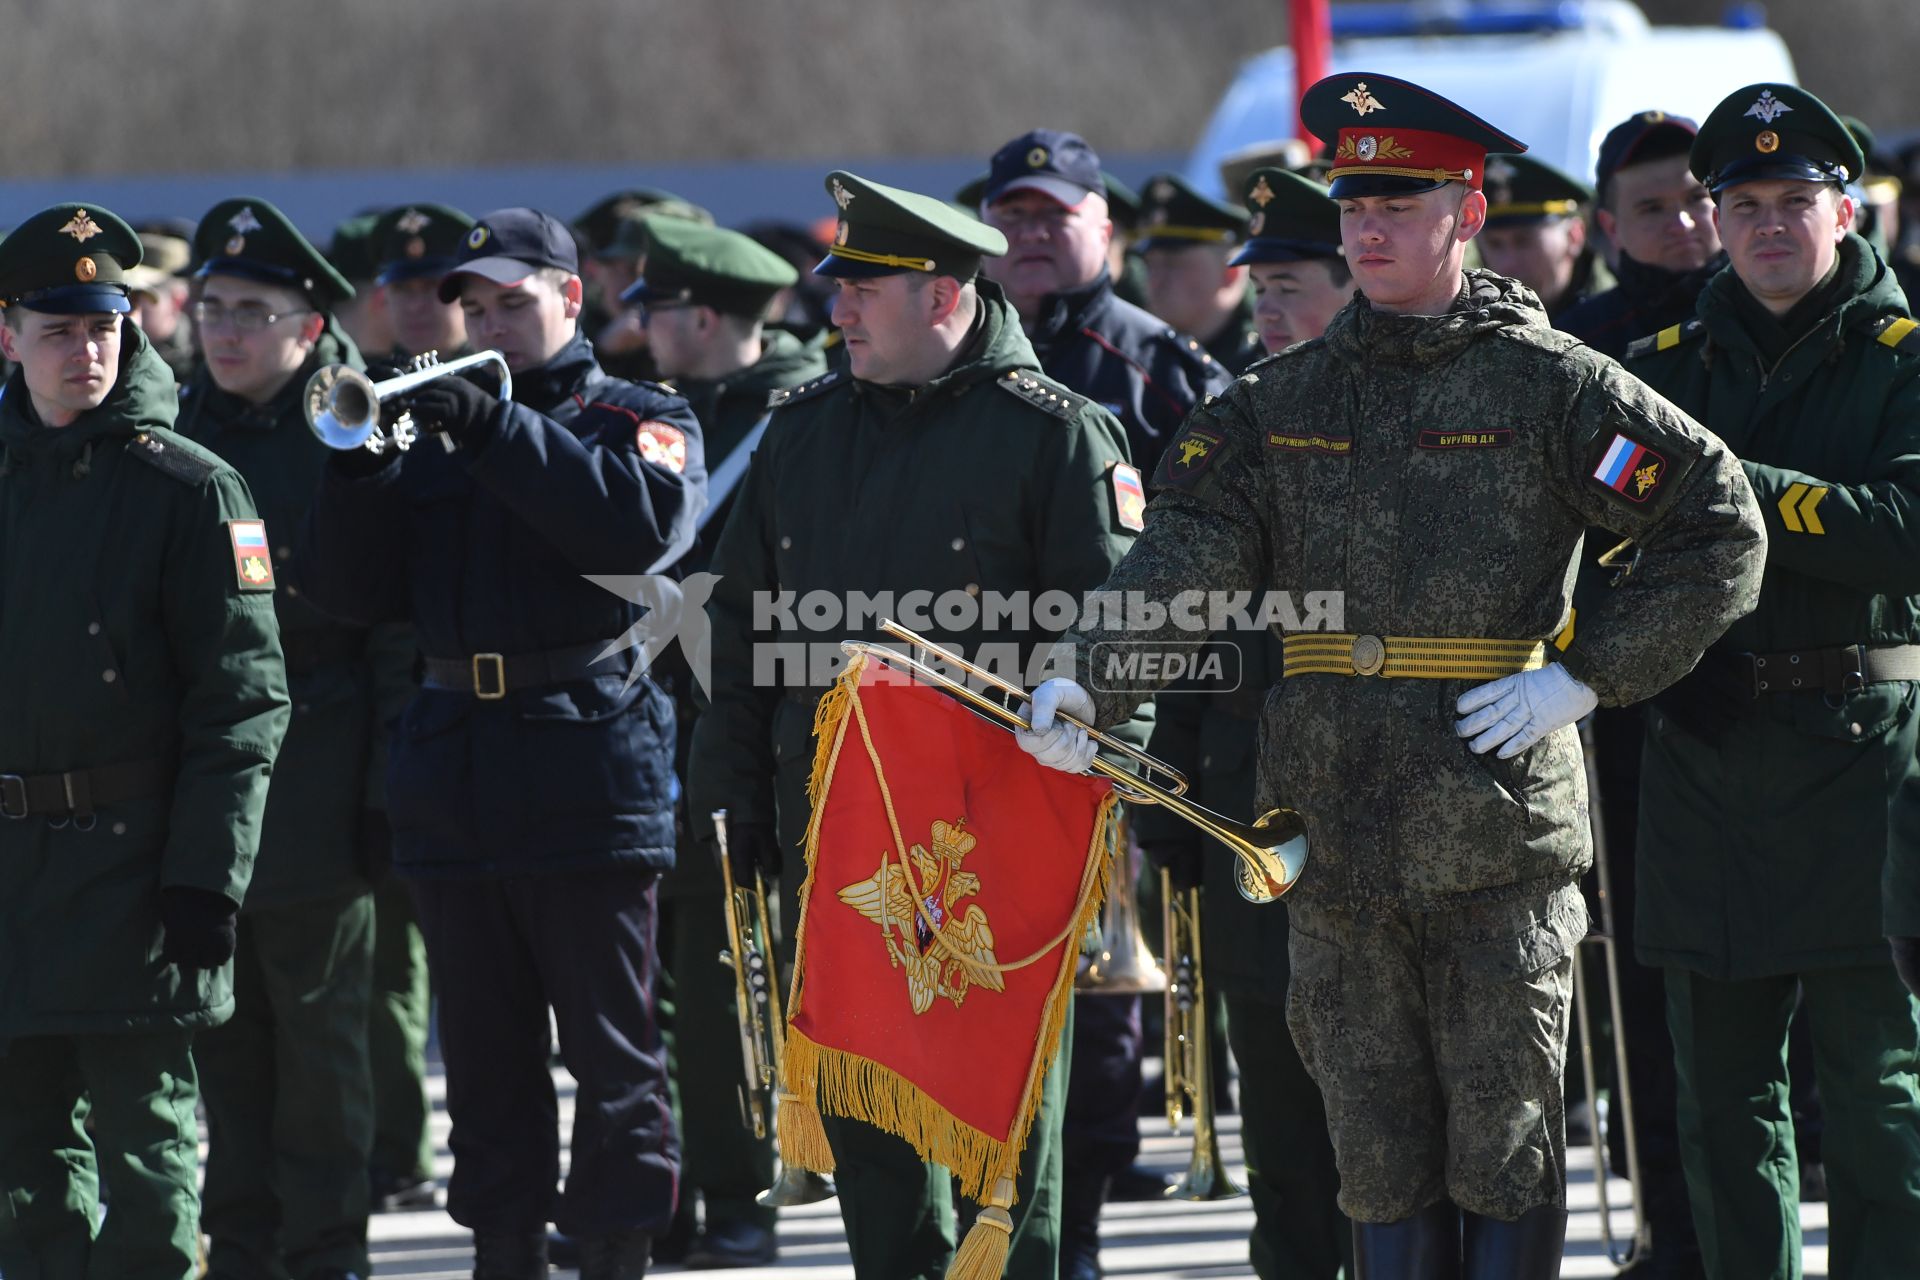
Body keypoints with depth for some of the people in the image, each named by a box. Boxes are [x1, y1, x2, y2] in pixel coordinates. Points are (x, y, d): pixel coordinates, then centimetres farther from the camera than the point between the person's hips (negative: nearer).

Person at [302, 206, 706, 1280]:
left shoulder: (639, 420, 5)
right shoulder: (439, 435, 18)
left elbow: (646, 522, -18)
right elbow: (360, 594, 11)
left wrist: (495, 432, -22)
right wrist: (359, 466, -7)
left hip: (588, 773, -5)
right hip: (455, 779, 5)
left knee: (612, 1049, -3)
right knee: (488, 1057, 9)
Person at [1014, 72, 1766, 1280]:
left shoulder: (1549, 386, -2)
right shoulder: (1287, 400, 11)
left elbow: (1722, 532, -1)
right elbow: (1188, 558, 0)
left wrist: (1588, 675, -8)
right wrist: (1088, 683, -18)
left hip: (1499, 830, -4)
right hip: (1333, 835, 4)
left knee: (1503, 1145, 0)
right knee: (1380, 1155, 8)